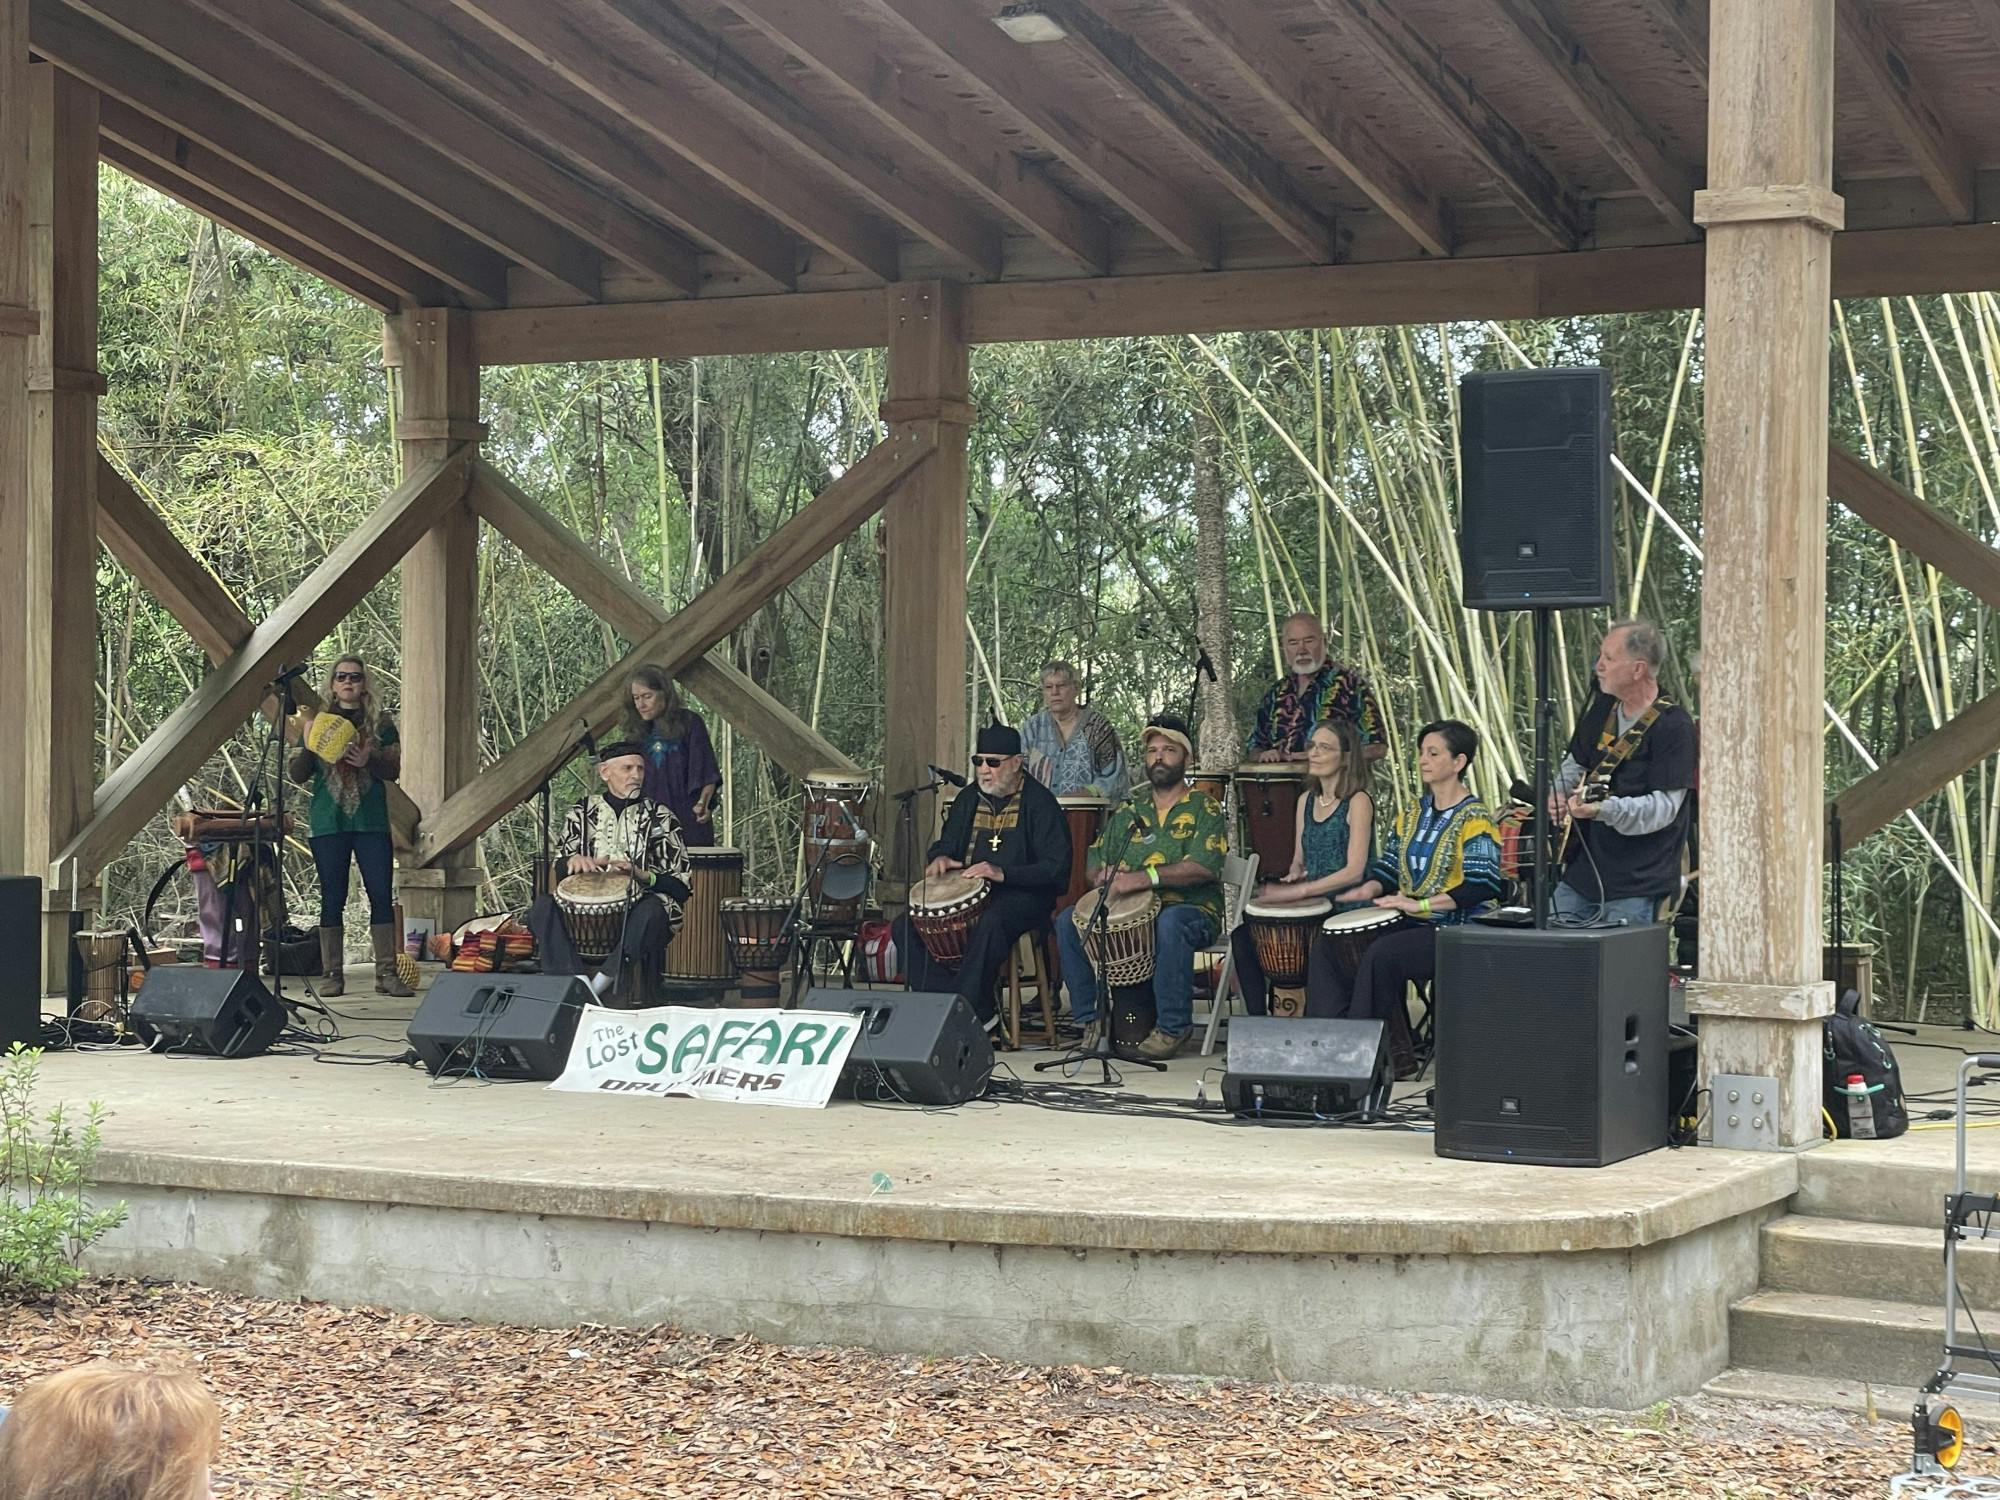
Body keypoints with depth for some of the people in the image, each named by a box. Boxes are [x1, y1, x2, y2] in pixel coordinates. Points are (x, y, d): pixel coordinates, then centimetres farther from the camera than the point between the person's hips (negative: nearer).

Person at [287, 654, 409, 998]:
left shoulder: (381, 724, 9)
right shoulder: (318, 722, 10)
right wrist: (308, 744, -10)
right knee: (332, 899, 1)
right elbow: (298, 776, 7)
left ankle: (386, 973, -4)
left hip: (372, 822, 0)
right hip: (328, 823, 0)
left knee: (382, 895, -5)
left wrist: (368, 761, -15)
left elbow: (394, 770, 4)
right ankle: (332, 974, 3)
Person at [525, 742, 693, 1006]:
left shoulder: (659, 818, 10)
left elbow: (678, 884, 3)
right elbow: (559, 870, 12)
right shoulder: (582, 813, 17)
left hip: (636, 914, -2)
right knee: (543, 907, -27)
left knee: (652, 910, -37)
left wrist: (640, 874, -16)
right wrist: (573, 860, -12)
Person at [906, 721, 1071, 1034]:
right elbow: (947, 843, 28)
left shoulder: (1039, 803, -7)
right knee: (910, 923, -17)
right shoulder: (969, 799, 13)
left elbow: (1057, 868, -15)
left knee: (989, 923, -40)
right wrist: (940, 857, 1)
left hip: (1022, 894, -6)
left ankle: (968, 1011, -28)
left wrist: (1003, 874, -26)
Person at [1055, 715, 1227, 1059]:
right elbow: (1095, 860, 17)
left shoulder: (1203, 809, 1)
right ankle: (1092, 1018, -8)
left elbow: (1203, 867, -16)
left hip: (1190, 908, -5)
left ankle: (1172, 1027, -26)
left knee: (1170, 924, -40)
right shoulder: (1129, 809, 17)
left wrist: (1145, 877, -28)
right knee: (1068, 922, -16)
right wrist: (1102, 874, -9)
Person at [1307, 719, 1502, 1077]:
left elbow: (1481, 886, -20)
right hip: (1412, 924, 8)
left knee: (1382, 953, -32)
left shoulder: (1474, 819, -9)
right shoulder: (1413, 814, 16)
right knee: (1328, 945, -10)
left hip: (1457, 929, -8)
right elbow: (1389, 864, 20)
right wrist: (1370, 889, -3)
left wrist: (1420, 904, -24)